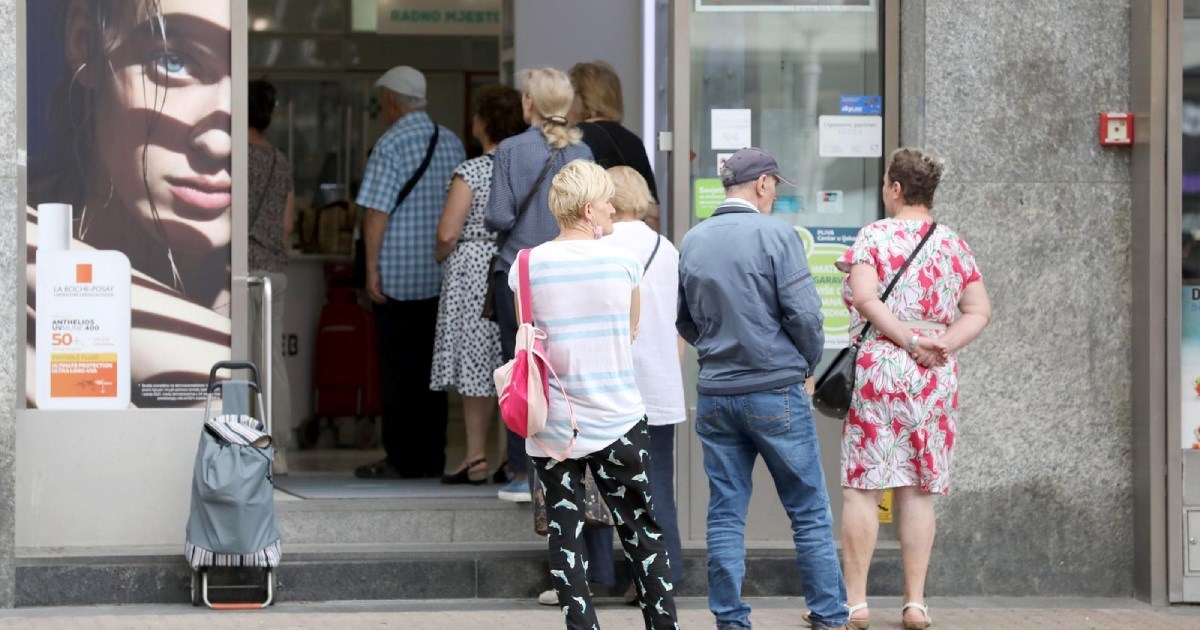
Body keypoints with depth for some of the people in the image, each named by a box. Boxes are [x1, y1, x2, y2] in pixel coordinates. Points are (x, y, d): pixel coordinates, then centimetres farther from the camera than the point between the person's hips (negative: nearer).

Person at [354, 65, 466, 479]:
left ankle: (403, 460, -1)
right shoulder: (452, 143, 9)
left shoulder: (391, 144, -11)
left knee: (398, 371, -2)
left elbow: (376, 212, -15)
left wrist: (371, 270, -11)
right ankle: (432, 457, 12)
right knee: (431, 369, 10)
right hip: (442, 276, 6)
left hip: (398, 275, -6)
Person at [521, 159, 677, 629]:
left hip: (553, 424, 0)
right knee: (642, 529, 11)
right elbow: (631, 334, 7)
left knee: (565, 533, 5)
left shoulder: (529, 265, -5)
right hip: (617, 417, 0)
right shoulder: (623, 261, -5)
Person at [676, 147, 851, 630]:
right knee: (809, 513, 4)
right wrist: (807, 364, 4)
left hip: (714, 393, 5)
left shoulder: (692, 241, 5)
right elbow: (804, 313, -12)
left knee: (725, 514, 8)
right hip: (775, 391, -5)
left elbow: (683, 320, 11)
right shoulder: (775, 235, -10)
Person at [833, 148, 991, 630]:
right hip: (936, 376, 4)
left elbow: (864, 298, -17)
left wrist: (908, 339, -13)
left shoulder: (875, 236, -4)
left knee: (862, 486, -1)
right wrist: (941, 344, -6)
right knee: (919, 490, 7)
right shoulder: (954, 245, 10)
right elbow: (980, 312, 4)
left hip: (879, 367, -4)